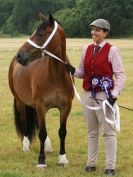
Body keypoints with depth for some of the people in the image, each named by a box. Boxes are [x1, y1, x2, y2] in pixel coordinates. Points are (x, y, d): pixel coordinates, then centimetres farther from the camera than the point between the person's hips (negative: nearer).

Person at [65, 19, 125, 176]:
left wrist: (114, 95, -19)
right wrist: (72, 71, -7)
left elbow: (120, 75, -10)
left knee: (108, 132, 0)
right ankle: (91, 163, 22)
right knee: (92, 131, 14)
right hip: (88, 94, 6)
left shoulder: (112, 50, -8)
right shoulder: (87, 49, 8)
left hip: (105, 95, -6)